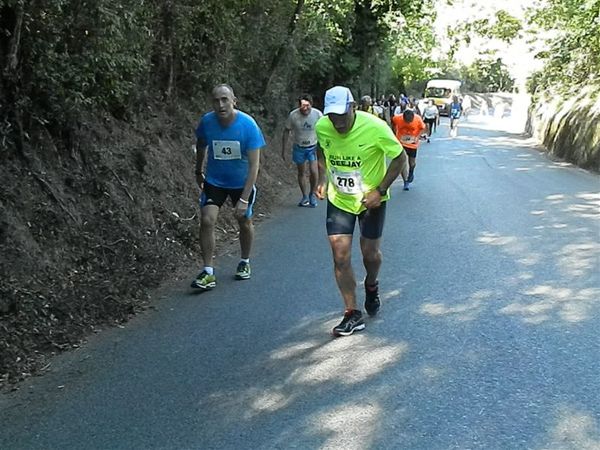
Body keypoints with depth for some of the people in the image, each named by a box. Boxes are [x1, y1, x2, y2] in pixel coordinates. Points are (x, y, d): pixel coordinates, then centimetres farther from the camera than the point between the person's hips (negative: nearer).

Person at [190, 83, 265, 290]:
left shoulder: (248, 125, -25)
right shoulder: (206, 122, -18)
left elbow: (254, 165, -24)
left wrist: (244, 199, -29)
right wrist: (198, 172, 17)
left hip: (241, 182, -1)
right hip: (214, 180, 1)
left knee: (245, 222, 12)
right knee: (207, 220, -14)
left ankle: (245, 262, 37)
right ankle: (208, 272, -8)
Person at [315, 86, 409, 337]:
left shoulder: (375, 128, -25)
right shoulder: (322, 127, -13)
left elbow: (400, 158, -13)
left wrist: (380, 190, -20)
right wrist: (322, 178, -3)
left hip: (371, 200, -2)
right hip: (338, 200, 2)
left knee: (370, 253, 9)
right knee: (340, 256, -5)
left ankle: (371, 287, 44)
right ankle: (352, 314, 6)